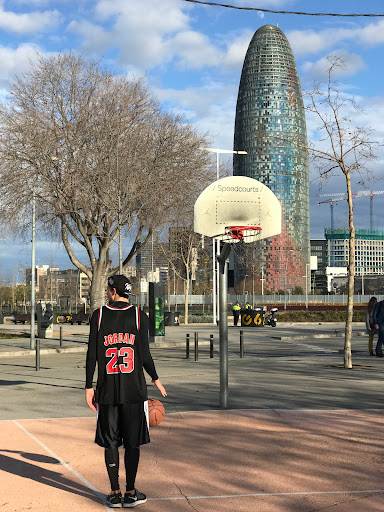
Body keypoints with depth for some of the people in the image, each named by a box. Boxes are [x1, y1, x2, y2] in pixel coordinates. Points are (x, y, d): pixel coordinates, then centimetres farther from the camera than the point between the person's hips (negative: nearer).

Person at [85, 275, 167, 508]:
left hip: (107, 389, 1)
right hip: (134, 389, -1)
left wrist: (89, 387, 4)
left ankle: (115, 493, 13)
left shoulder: (99, 315, 0)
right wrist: (156, 379, 12)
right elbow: (145, 354, -4)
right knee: (132, 442, 7)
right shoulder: (139, 316, -2)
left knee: (110, 441, 9)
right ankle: (130, 493, 12)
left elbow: (92, 354, -2)